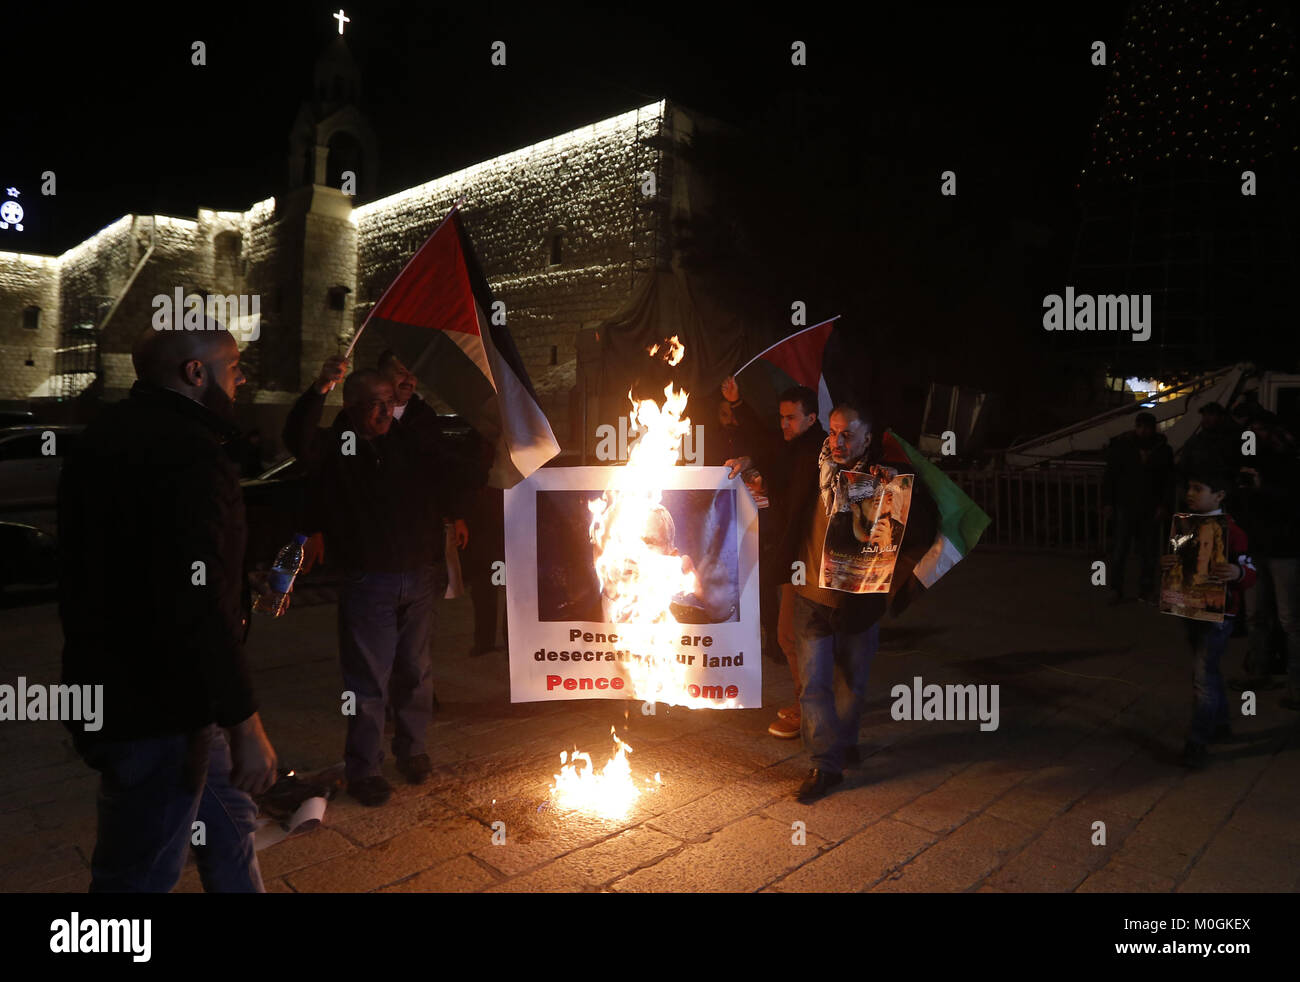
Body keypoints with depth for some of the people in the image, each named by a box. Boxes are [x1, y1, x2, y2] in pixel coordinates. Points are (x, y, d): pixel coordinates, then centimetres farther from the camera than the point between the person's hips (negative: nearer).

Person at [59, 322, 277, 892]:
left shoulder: (108, 437, 11)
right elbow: (198, 604, -30)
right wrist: (245, 724, -25)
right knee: (142, 872, 6)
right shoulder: (187, 453, -22)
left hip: (113, 688, 10)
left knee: (228, 818, 24)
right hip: (156, 710, -10)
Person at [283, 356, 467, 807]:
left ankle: (412, 749, 33)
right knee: (368, 682, 2)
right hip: (368, 584, -4)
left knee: (415, 673, 15)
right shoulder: (335, 447, -6)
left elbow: (443, 482, 19)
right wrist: (319, 390, -39)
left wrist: (455, 516, 8)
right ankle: (364, 770, 16)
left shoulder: (410, 444, 6)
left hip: (418, 580, 4)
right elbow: (297, 437, -27)